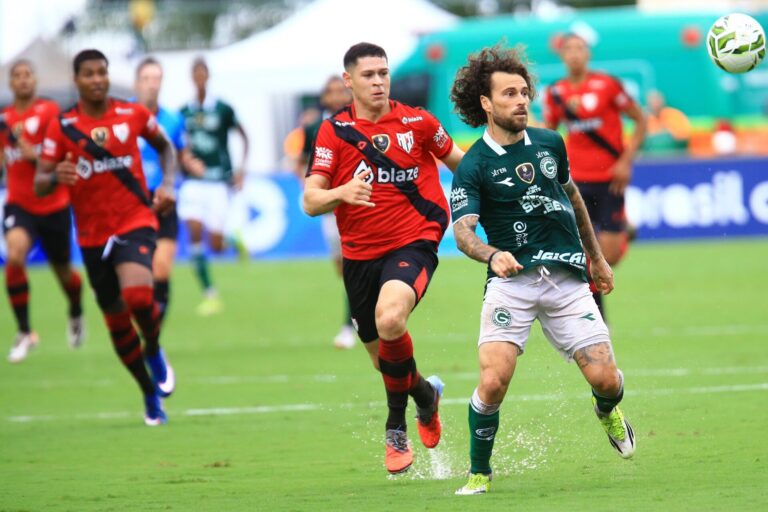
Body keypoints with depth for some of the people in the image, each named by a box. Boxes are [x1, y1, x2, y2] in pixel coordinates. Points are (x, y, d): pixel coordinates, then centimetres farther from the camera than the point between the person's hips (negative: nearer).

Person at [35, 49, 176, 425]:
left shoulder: (134, 115, 0)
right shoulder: (62, 127, -3)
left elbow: (164, 146, 19)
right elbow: (39, 186, -7)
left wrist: (168, 184, 3)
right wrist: (56, 177, -30)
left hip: (135, 223, -2)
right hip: (93, 236, 2)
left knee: (138, 296, -29)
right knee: (117, 323, 8)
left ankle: (154, 352, 2)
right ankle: (151, 394, 28)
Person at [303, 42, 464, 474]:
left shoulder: (417, 122, 0)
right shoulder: (334, 131, 1)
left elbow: (459, 160, 18)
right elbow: (311, 202, -6)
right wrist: (342, 192, -25)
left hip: (413, 242, -3)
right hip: (359, 256, 3)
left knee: (389, 319, -31)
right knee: (380, 352, 12)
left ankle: (397, 427, -12)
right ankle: (425, 391, 47)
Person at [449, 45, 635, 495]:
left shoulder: (550, 143, 10)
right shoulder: (473, 166, -4)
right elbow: (463, 230, -16)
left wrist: (597, 257, 34)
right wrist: (492, 255, -38)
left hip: (568, 280, 3)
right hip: (511, 281, -3)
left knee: (605, 379, -6)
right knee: (493, 381, -20)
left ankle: (608, 410, 32)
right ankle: (479, 472, 1)